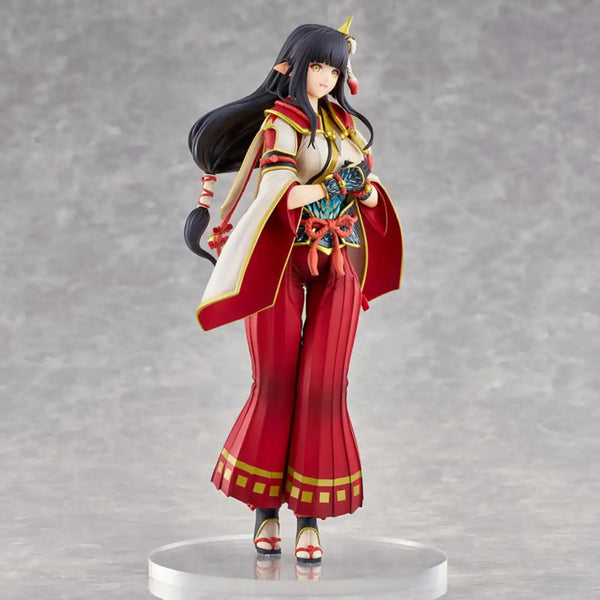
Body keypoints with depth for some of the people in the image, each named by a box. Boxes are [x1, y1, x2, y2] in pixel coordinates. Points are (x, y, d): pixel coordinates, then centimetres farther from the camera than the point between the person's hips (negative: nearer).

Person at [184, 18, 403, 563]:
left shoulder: (343, 122, 15)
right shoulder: (279, 121, -3)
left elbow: (371, 195, 9)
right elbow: (280, 192, -17)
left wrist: (368, 189, -12)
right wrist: (337, 183, -23)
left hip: (338, 266, 4)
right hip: (283, 260, -4)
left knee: (323, 387, -2)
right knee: (276, 384, 0)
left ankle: (310, 517, 2)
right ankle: (266, 509, 14)